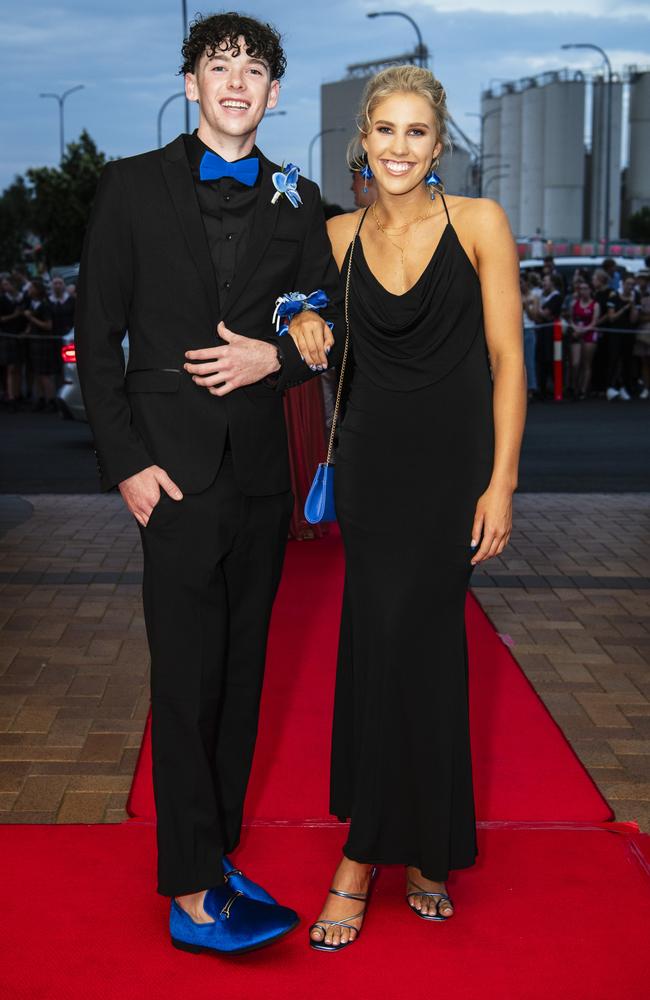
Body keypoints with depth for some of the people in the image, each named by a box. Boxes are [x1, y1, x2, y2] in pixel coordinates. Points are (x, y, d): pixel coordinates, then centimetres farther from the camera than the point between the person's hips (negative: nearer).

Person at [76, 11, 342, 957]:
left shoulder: (297, 201, 10)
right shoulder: (133, 186, 1)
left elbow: (333, 331, 12)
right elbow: (97, 336, -1)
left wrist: (277, 358, -10)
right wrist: (126, 461, -9)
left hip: (261, 466, 4)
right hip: (177, 470, -4)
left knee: (241, 672, 10)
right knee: (188, 680, -4)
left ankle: (215, 854, 23)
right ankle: (193, 897, 2)